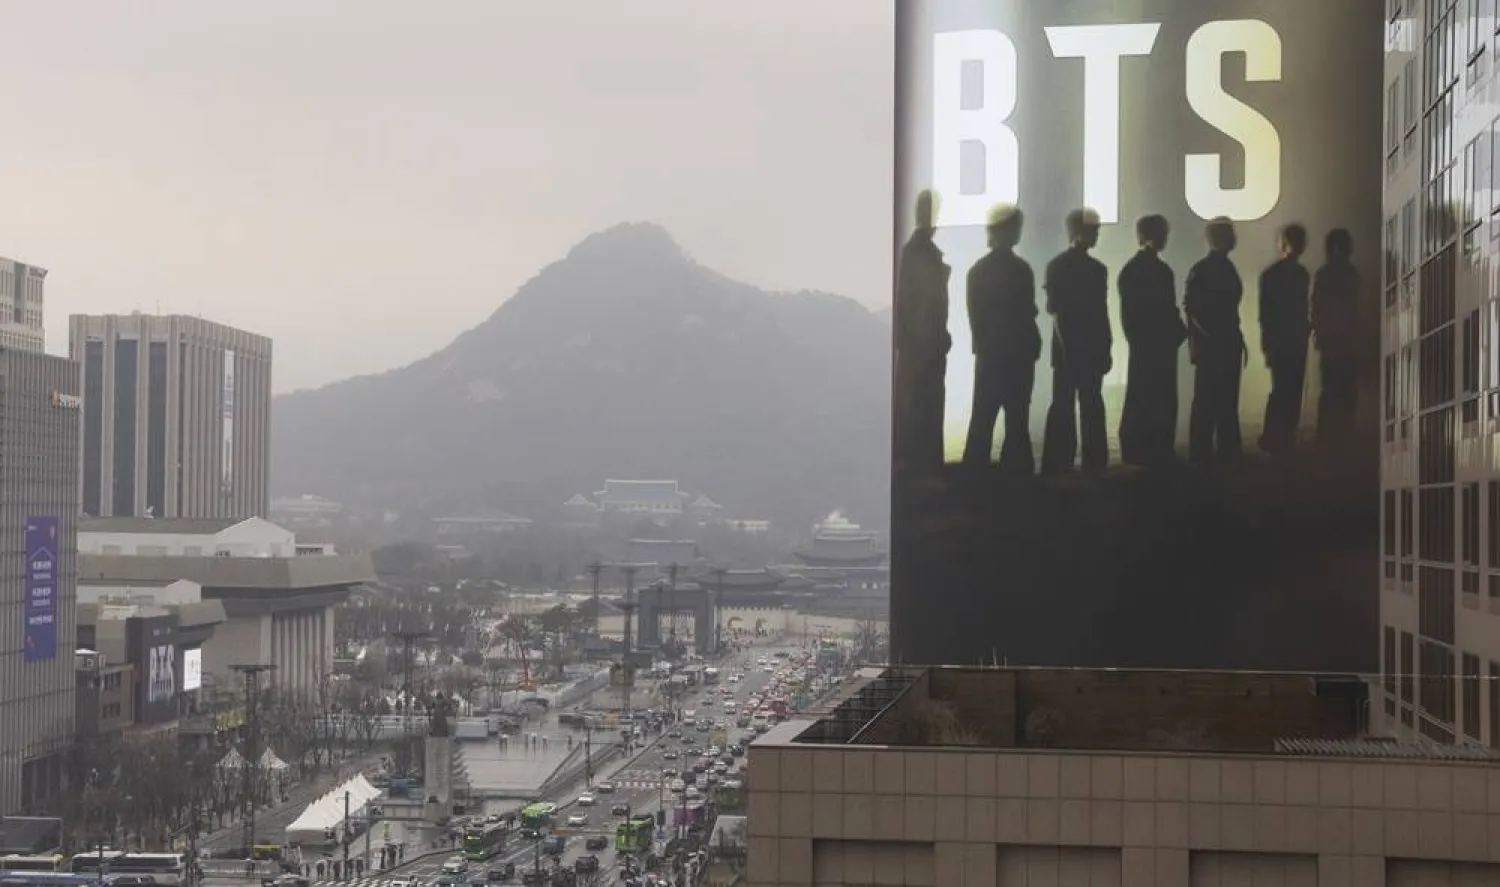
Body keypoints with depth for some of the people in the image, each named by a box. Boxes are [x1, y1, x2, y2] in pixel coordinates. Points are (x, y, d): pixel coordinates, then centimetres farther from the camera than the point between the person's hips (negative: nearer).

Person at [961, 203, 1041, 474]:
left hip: (987, 352, 5)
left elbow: (974, 315, 6)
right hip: (1018, 352, -5)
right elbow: (1026, 315, -12)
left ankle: (975, 471, 8)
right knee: (1016, 419, 0)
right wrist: (1033, 346, 1)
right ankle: (1015, 468, 1)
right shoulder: (1020, 269, -13)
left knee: (982, 418, 7)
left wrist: (982, 344, 14)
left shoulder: (977, 269, 4)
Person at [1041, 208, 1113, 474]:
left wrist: (1106, 348, 8)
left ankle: (1095, 463, 12)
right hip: (1068, 349, -5)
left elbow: (1101, 311, 12)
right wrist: (1066, 346, -14)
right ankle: (1057, 466, -1)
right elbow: (1055, 310, -8)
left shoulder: (1097, 268, 11)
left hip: (1092, 349, 5)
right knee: (1063, 406, -4)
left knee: (1092, 407, 7)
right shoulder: (1058, 266, -4)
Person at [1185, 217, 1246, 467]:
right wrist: (1206, 336, -14)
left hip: (1227, 345, 8)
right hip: (1210, 345, -8)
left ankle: (1227, 452, 16)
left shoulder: (1226, 267, 14)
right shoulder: (1202, 269, -9)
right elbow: (1191, 306, -14)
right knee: (1207, 401, -4)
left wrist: (1237, 339, 12)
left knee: (1227, 401, 10)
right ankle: (1201, 455, 1)